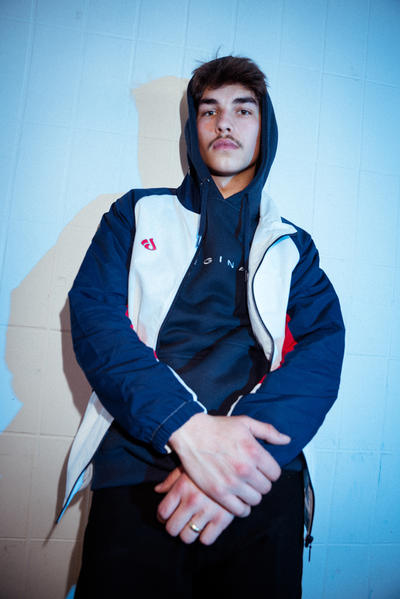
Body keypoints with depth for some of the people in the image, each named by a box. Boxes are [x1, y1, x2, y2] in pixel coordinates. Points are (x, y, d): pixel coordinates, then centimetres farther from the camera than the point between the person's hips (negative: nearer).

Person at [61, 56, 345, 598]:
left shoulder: (291, 246, 15)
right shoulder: (139, 214, 13)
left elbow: (322, 351, 1)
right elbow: (94, 315, -2)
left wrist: (242, 452, -18)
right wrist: (185, 425, -18)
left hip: (258, 481, 1)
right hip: (139, 471, 0)